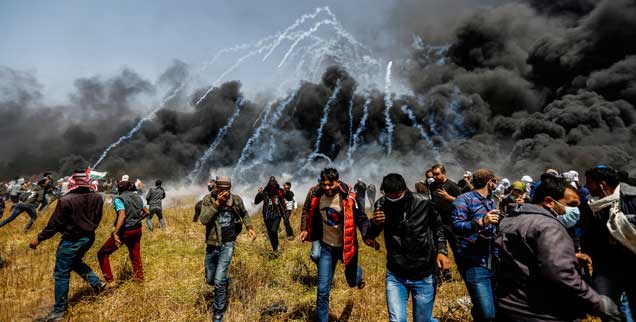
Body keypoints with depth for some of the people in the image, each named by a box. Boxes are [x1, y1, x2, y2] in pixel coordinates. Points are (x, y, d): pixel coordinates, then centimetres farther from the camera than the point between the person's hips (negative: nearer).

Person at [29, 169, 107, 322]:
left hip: (71, 241, -6)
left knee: (61, 275, 7)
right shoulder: (97, 197, -5)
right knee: (76, 262, 31)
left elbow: (54, 224, -14)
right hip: (89, 238, 6)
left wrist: (39, 239, -1)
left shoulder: (65, 200, -21)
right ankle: (97, 283, 24)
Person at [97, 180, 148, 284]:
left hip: (125, 231, -6)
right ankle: (139, 278, 30)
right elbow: (146, 212, 13)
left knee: (102, 254, 11)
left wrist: (115, 233, -28)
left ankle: (109, 281, 10)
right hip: (137, 230, 6)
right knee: (135, 255, 20)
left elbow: (122, 216, -25)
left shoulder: (119, 199, -12)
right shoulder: (138, 198, 7)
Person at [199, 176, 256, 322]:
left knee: (218, 281, -8)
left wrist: (249, 227, 0)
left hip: (227, 245, -2)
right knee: (210, 280, 16)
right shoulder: (208, 199, -10)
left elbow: (244, 214, 14)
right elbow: (203, 220, -22)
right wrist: (217, 204, -28)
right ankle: (226, 281, 50)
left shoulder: (236, 200, -6)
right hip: (212, 245, 2)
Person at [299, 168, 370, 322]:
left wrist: (367, 236, -29)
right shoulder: (316, 195, -10)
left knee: (352, 281, 20)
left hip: (346, 246, -2)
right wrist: (304, 229, 1)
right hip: (326, 246, 2)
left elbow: (361, 218, -14)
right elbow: (307, 211, 9)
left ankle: (358, 273, 57)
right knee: (323, 289, 3)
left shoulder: (349, 197, -20)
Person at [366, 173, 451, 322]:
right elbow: (370, 236, 0)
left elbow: (438, 227, 7)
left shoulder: (424, 202, -12)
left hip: (424, 276, 0)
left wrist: (442, 251, -5)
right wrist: (374, 224, -21)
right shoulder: (381, 205, -10)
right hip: (395, 276, 1)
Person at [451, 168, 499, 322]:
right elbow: (456, 226, -20)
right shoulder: (464, 199, -8)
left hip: (494, 261, 8)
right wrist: (481, 222, -31)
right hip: (474, 263, -8)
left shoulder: (492, 201, 18)